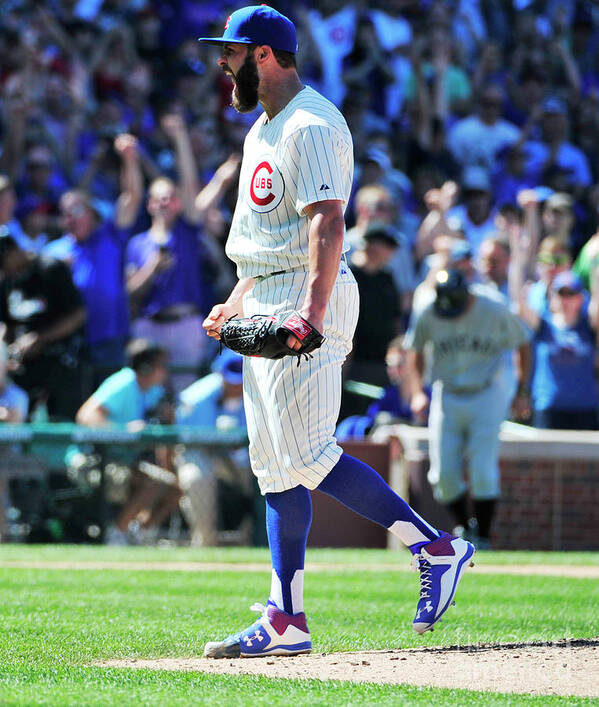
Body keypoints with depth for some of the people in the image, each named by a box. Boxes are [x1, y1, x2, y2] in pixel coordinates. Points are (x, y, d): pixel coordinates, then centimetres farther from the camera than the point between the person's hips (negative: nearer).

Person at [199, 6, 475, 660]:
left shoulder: (312, 125, -14)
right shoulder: (265, 128, 19)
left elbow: (327, 222, -25)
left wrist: (313, 308, -36)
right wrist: (238, 301, 28)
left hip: (309, 297, -10)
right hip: (266, 306, 10)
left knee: (307, 457, -15)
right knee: (275, 464, 7)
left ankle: (436, 548, -5)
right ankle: (286, 621, 7)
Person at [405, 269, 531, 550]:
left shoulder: (495, 312, -13)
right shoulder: (427, 316, -9)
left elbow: (522, 342, 3)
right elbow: (415, 351, 9)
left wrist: (523, 387, 2)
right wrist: (417, 392, -2)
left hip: (486, 398, -2)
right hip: (446, 399, 2)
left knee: (483, 471, -11)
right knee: (443, 474, -4)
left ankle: (483, 536, 0)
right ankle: (462, 526, 19)